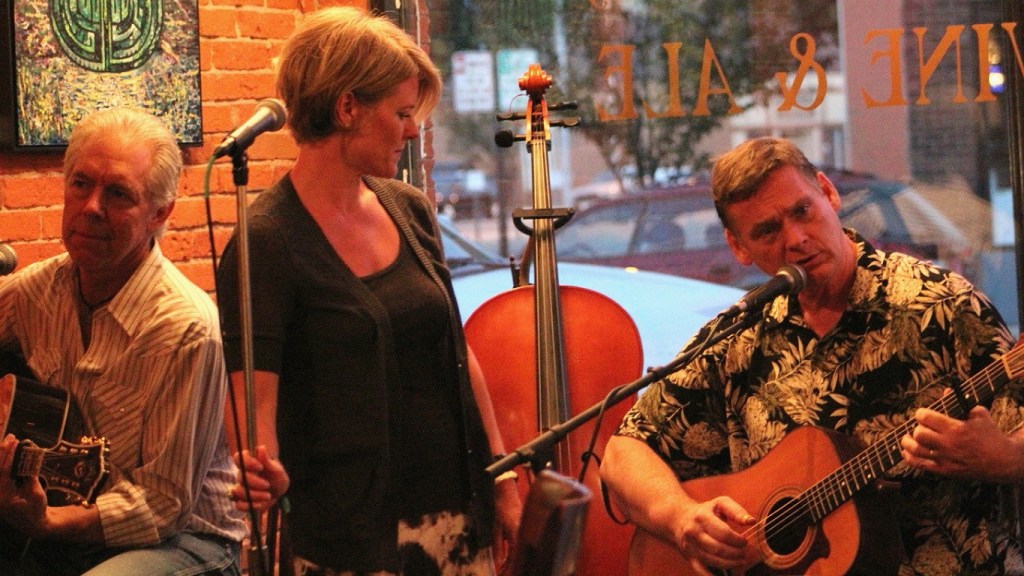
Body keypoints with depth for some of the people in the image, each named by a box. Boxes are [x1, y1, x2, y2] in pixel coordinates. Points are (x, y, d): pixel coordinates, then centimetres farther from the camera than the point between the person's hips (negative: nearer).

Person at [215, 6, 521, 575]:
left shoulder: (411, 210, 6)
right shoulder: (266, 242, -13)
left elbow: (459, 354, 11)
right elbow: (255, 395, -16)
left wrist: (504, 481, 9)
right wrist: (264, 470, -36)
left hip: (459, 509, 6)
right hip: (354, 529, -6)